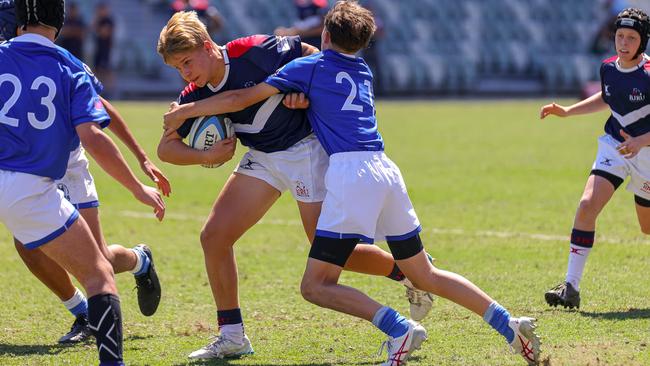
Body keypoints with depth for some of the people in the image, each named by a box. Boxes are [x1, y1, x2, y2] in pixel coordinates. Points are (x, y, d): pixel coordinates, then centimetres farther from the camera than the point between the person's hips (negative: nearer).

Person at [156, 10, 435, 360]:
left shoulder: (252, 52, -22)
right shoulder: (196, 95, -4)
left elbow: (309, 54, -10)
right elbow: (166, 147, -1)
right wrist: (205, 155, -18)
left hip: (304, 150, -7)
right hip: (262, 158, 7)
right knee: (214, 236, -3)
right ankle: (232, 336, 8)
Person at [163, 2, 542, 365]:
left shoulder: (309, 67, 6)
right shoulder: (364, 71, 23)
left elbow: (242, 99, 5)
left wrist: (185, 111, 14)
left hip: (350, 174, -7)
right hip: (386, 170, 7)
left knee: (316, 286, -4)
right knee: (424, 275, 17)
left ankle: (399, 328, -22)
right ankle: (509, 324, 7)